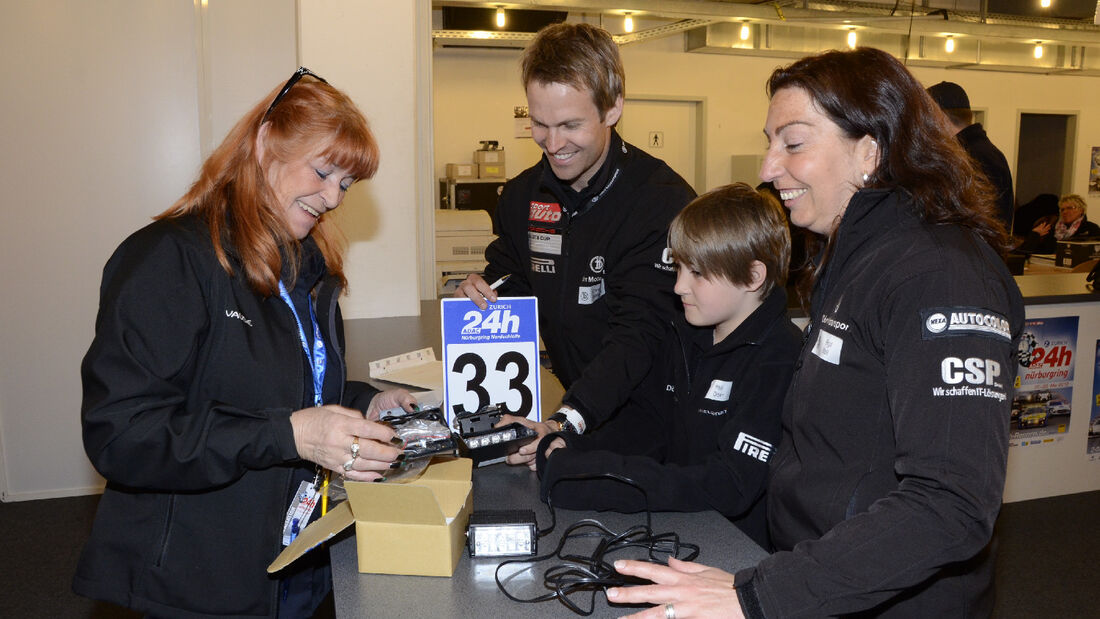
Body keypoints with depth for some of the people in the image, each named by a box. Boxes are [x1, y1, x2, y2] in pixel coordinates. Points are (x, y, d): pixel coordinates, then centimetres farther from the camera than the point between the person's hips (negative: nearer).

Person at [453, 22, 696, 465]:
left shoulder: (664, 201, -15)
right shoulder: (522, 195, 5)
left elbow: (638, 333, -23)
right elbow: (511, 286, 17)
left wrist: (568, 423, -34)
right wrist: (483, 295, -8)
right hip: (569, 402, 5)